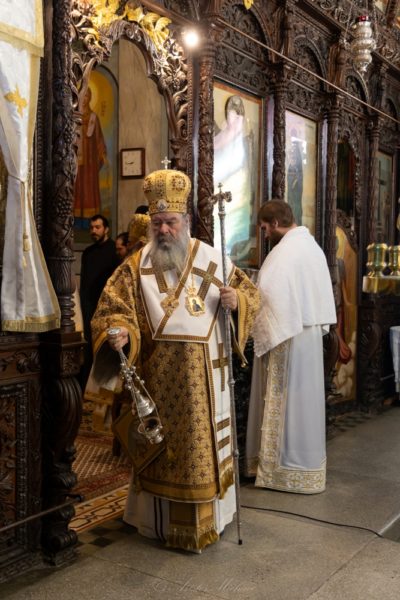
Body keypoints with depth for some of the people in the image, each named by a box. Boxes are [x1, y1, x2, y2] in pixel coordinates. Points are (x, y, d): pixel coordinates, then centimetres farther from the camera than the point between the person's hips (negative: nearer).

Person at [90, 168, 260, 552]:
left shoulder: (211, 259, 2)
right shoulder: (136, 266, 0)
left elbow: (251, 293, 8)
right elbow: (113, 306, -5)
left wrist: (237, 300, -15)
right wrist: (118, 332, -27)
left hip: (203, 376, 1)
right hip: (156, 376, 0)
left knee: (203, 443, 9)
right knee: (161, 443, 11)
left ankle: (205, 516, 27)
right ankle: (160, 518, 28)